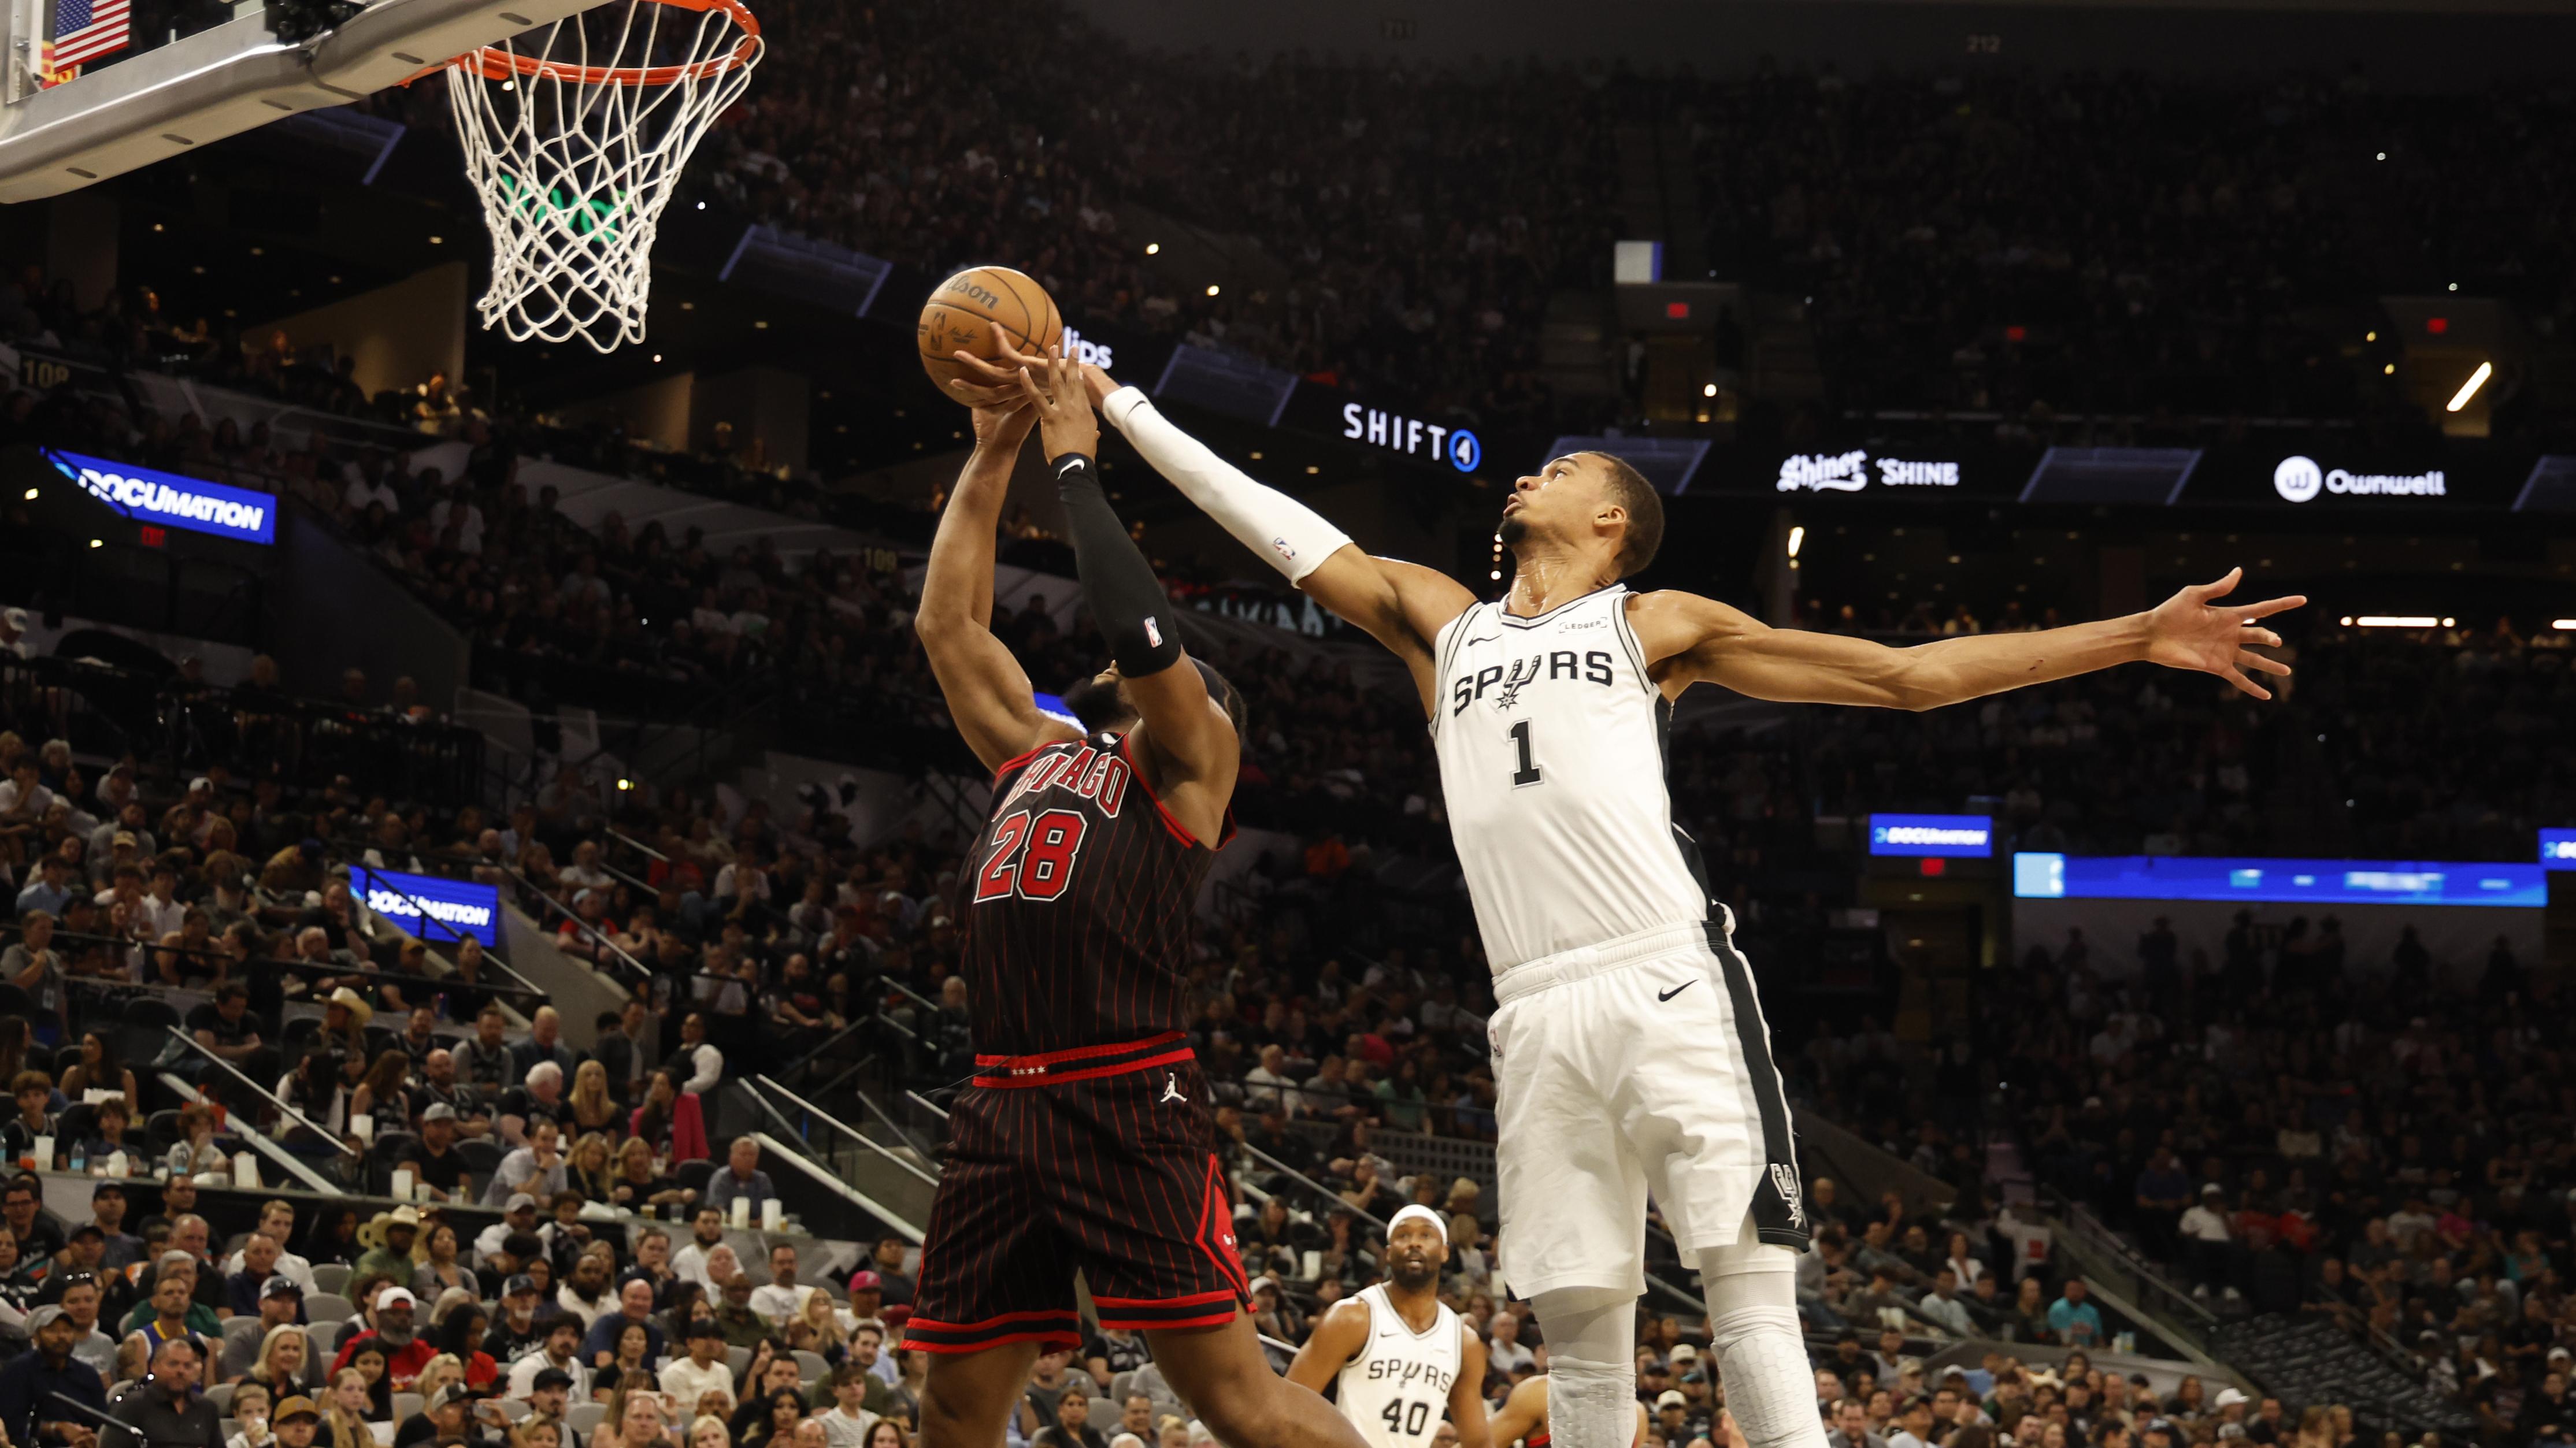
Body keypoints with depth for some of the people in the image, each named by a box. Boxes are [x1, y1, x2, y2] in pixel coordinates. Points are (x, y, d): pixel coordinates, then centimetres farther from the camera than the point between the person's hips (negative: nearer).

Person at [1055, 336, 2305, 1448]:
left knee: (1749, 1296, -13)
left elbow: (1909, 674, 14)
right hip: (1537, 1015, 3)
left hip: (1671, 988, -3)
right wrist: (1105, 400, 22)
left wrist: (2139, 638, 9)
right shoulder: (1441, 624, 25)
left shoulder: (1656, 624, 15)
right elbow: (1277, 525, 25)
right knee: (1579, 1328, 1)